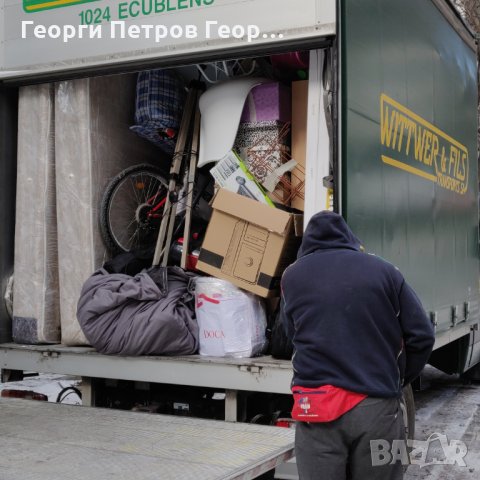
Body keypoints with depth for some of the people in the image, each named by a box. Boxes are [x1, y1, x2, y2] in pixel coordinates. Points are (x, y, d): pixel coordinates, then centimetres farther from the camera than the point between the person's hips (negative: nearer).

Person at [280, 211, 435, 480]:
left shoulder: (292, 277, 7)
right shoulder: (384, 271, 4)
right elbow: (422, 336, 2)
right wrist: (399, 380, 14)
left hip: (316, 406, 0)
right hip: (377, 406, 0)